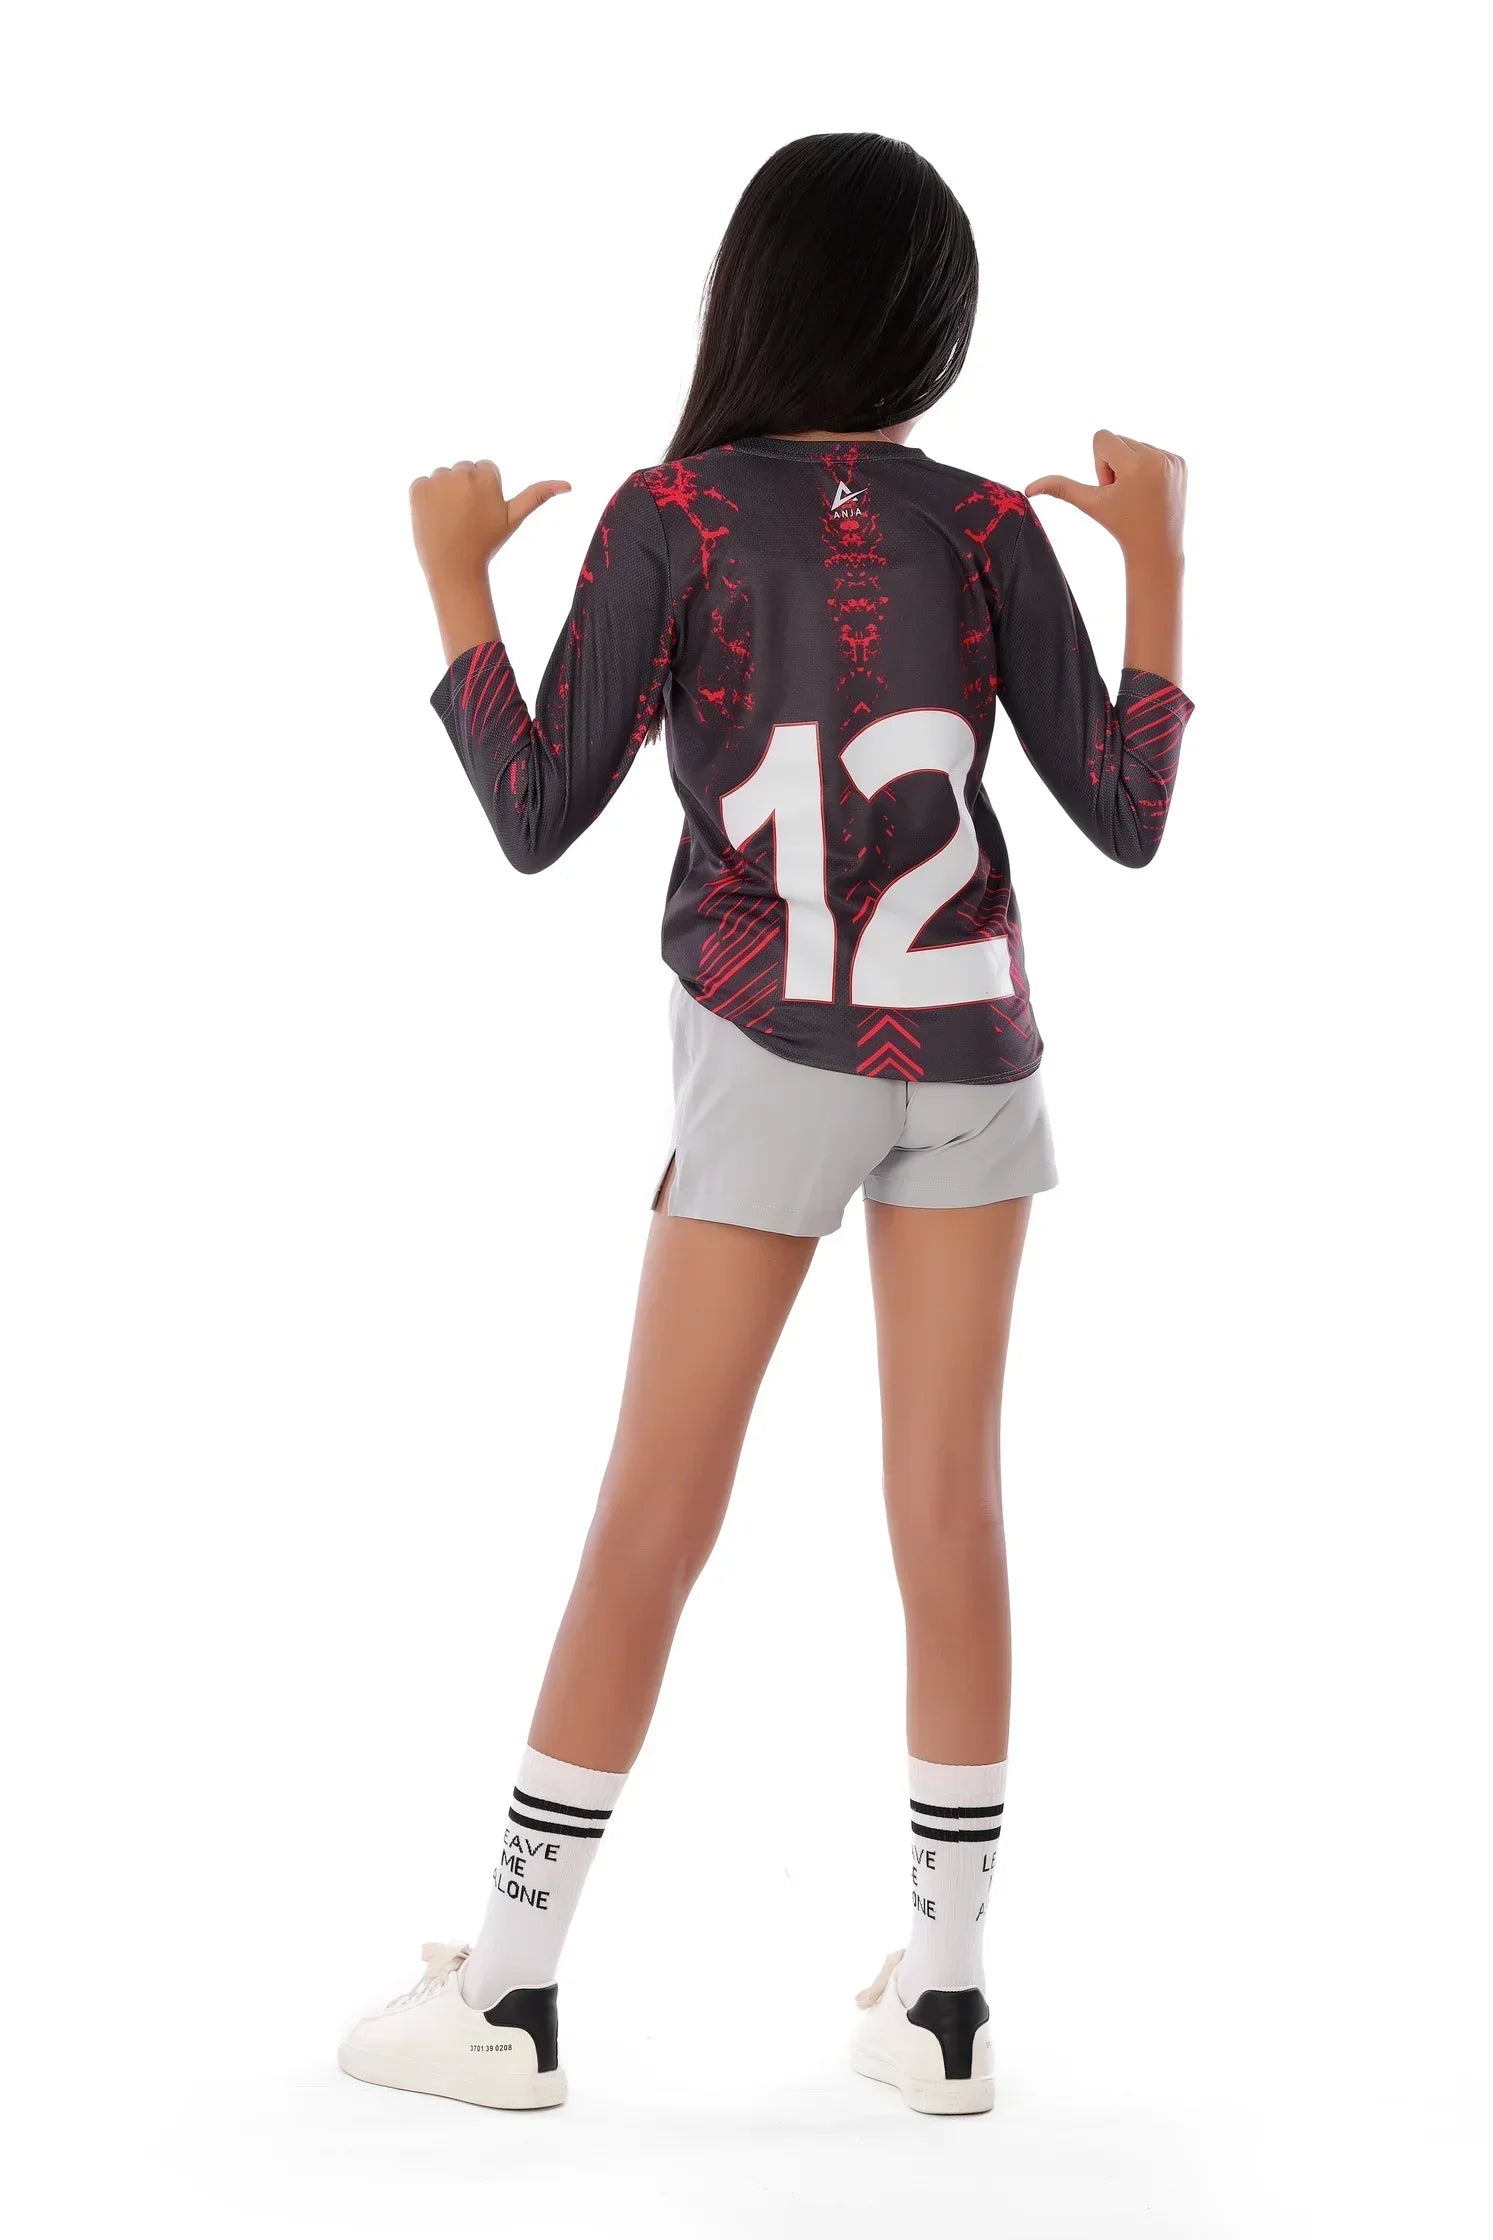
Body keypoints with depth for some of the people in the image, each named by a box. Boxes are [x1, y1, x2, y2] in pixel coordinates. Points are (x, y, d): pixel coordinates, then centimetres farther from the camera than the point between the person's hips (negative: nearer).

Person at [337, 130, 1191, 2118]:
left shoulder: (670, 517, -8)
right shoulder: (989, 528, -1)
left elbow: (536, 820, -8)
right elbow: (1125, 819, 0)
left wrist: (454, 581, 2)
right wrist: (1157, 563, 9)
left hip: (769, 1061, -2)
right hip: (969, 1055, 2)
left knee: (654, 1519, 2)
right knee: (951, 1517, 5)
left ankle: (512, 1990, 9)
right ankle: (943, 1998, 11)